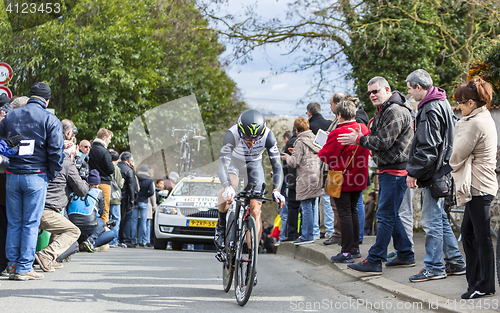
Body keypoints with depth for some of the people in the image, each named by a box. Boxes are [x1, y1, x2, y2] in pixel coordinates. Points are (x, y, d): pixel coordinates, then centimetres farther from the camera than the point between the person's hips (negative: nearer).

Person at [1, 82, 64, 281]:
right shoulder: (50, 120, -3)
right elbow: (56, 151, -8)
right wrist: (53, 174, 3)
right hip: (36, 176, -4)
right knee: (31, 223, -1)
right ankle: (24, 268, -2)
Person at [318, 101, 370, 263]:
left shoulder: (338, 133, -21)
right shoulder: (364, 129, 2)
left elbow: (326, 156, -16)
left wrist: (320, 151, 5)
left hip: (342, 180, -7)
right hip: (358, 180, 7)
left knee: (344, 213, -3)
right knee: (353, 210, 18)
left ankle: (347, 252, -2)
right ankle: (355, 247, 23)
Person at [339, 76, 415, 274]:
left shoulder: (396, 112, -16)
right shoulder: (383, 110, 17)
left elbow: (383, 142, -20)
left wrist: (358, 139, -10)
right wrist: (362, 138, 4)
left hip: (395, 171, -11)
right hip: (386, 170, 11)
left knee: (385, 216, -9)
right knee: (390, 215, 15)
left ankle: (374, 261, -8)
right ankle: (406, 255, 23)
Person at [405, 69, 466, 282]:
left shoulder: (430, 110, -18)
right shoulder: (441, 103, 15)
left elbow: (427, 148, -22)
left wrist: (413, 173, -17)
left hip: (434, 172, -11)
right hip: (441, 171, 11)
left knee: (431, 221, -4)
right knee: (439, 217, 16)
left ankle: (434, 268, 1)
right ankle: (456, 262, 20)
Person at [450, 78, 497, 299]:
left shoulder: (475, 123, -17)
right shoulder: (485, 119, 15)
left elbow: (458, 155, -11)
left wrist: (451, 164, 8)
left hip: (479, 187, -10)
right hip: (481, 185, 10)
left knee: (482, 236, -3)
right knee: (468, 232, 14)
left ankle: (484, 285, 3)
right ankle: (474, 280, 20)